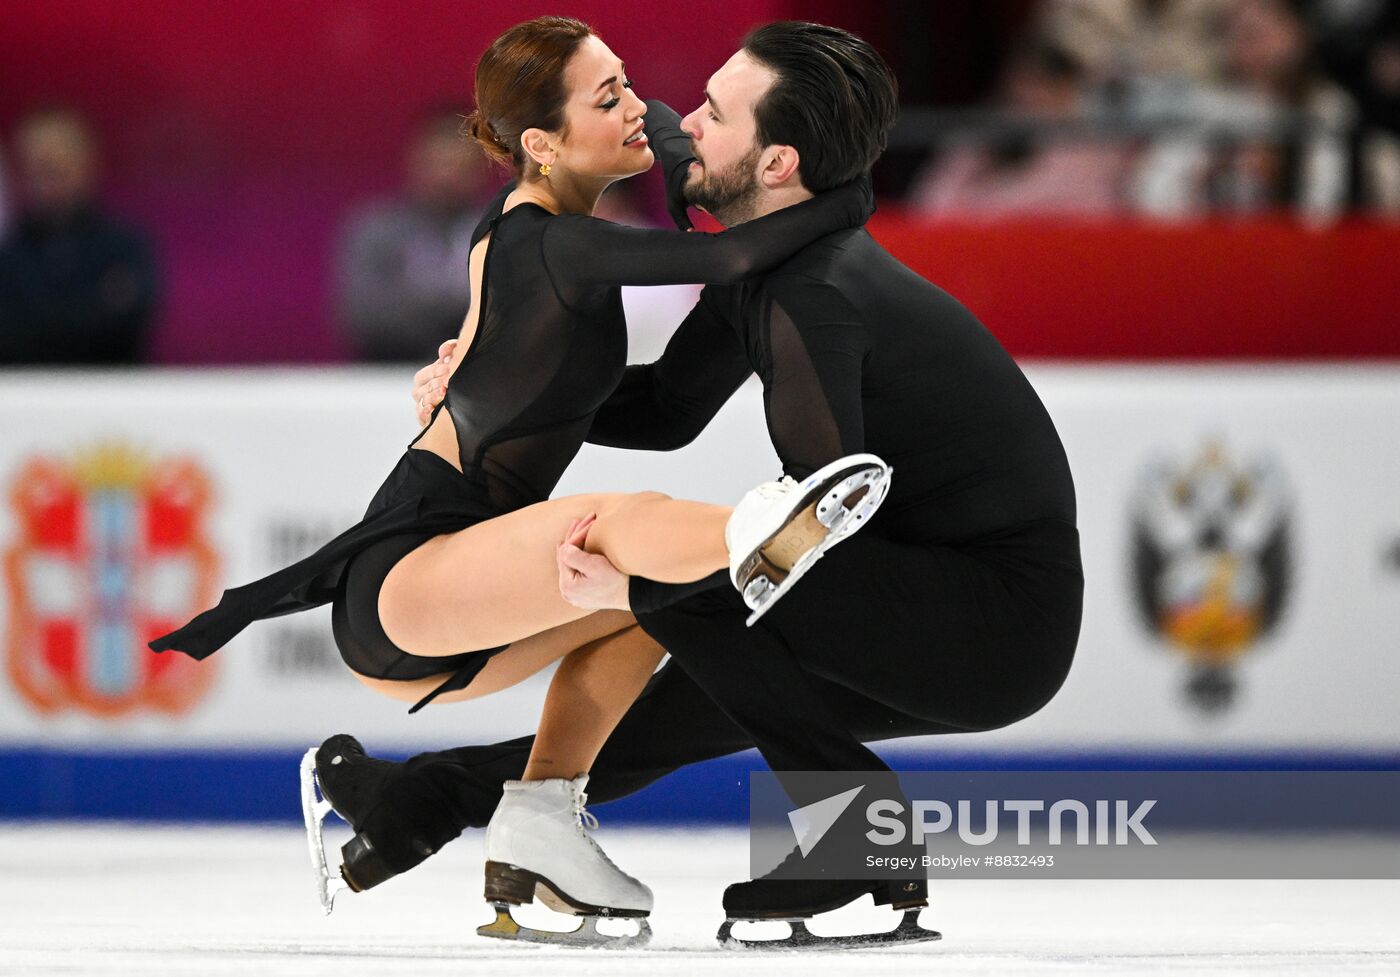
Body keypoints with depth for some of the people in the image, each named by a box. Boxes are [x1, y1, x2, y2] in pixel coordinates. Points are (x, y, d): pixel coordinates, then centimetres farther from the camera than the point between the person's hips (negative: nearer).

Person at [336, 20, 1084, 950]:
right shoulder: (762, 265, 8)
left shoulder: (815, 295, -23)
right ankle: (432, 802, 30)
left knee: (685, 583, -16)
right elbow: (669, 408, 21)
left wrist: (637, 584, -24)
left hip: (1002, 622, -10)